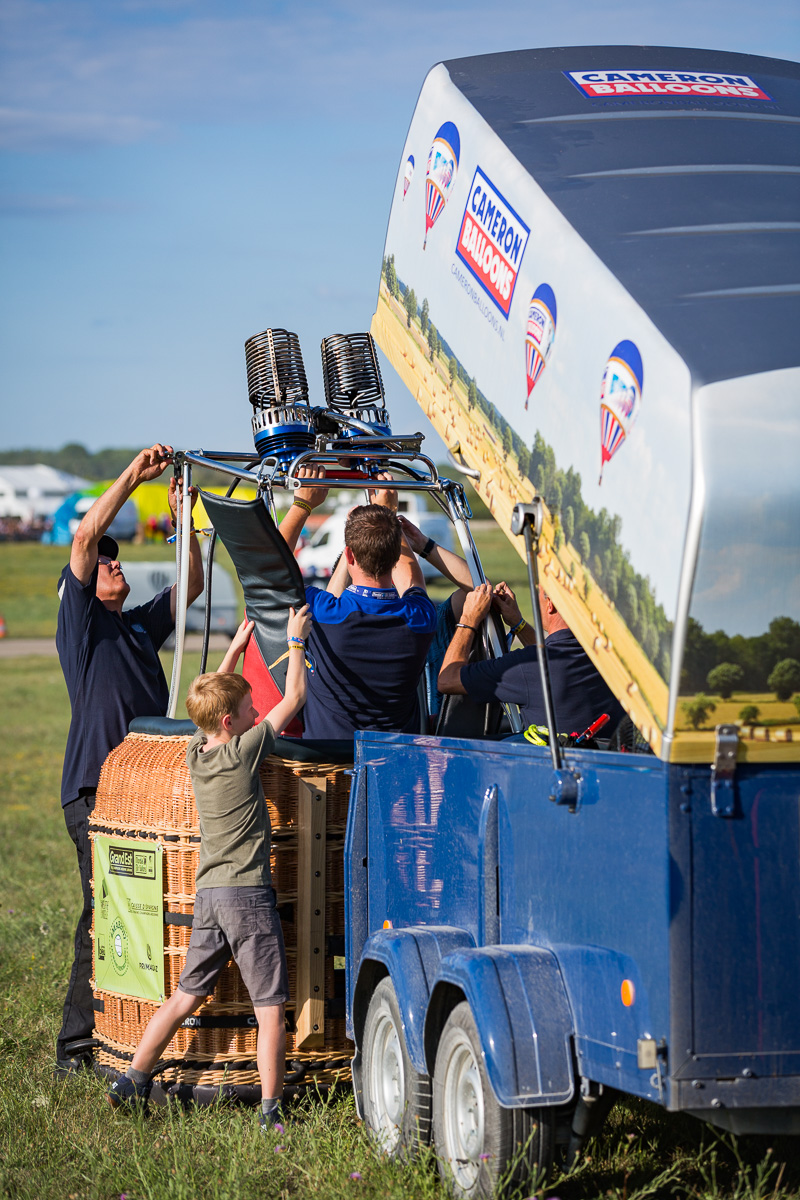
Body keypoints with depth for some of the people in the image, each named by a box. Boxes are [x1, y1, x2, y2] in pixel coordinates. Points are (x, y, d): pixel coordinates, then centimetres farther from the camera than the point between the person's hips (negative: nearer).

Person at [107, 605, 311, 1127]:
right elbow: (294, 697, -3)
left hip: (208, 894, 7)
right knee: (271, 1008, -2)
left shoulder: (196, 751, 7)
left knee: (186, 996, 15)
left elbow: (212, 697, 28)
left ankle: (133, 1080, 13)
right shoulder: (244, 750, -11)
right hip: (248, 894, -7)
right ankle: (270, 1108, -4)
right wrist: (296, 640, 9)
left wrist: (236, 649, 32)